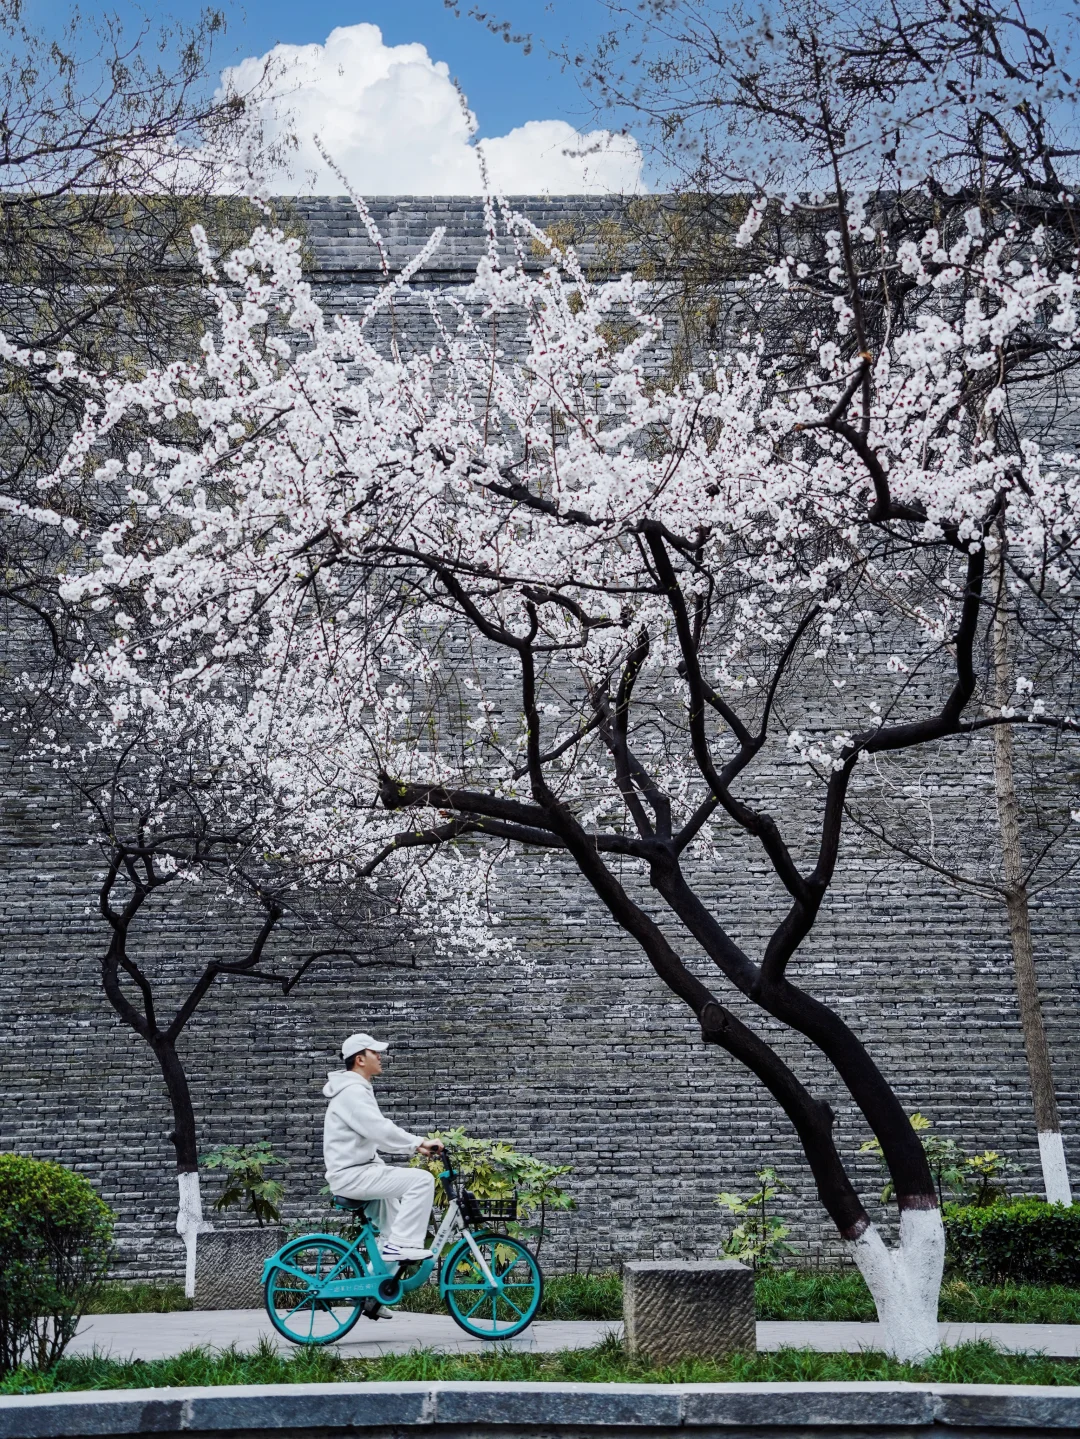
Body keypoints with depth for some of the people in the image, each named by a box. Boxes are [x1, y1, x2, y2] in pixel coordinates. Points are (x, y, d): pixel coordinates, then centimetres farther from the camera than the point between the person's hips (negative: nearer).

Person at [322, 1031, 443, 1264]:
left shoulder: (357, 1089, 17)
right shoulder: (353, 1091, -17)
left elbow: (377, 1134, 20)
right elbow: (382, 1130, -26)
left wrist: (415, 1146, 11)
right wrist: (420, 1142, -20)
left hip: (356, 1169, 11)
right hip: (352, 1175, -11)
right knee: (422, 1180, -17)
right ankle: (401, 1244, -14)